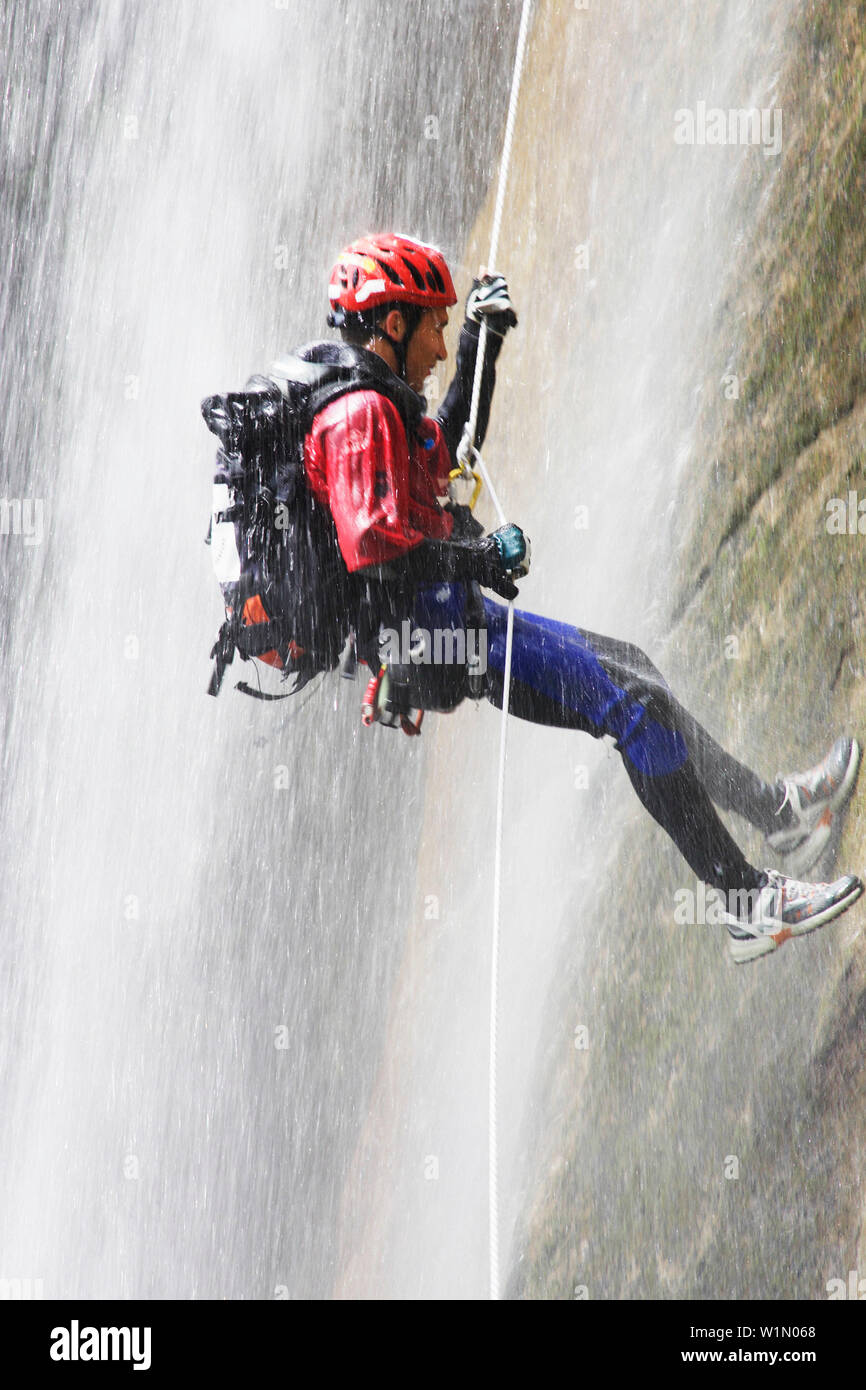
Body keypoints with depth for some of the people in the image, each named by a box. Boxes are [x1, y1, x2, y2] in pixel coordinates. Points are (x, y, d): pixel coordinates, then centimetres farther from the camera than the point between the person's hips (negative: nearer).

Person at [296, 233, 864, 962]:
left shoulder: (377, 404, 16)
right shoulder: (360, 414, -16)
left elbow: (451, 449, 35)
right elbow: (372, 546, -26)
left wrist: (480, 347, 29)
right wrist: (480, 558, -16)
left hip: (447, 620, 11)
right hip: (431, 631, -11)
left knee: (628, 666, 18)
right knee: (637, 703, -12)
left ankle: (775, 807, 27)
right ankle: (747, 902, -9)